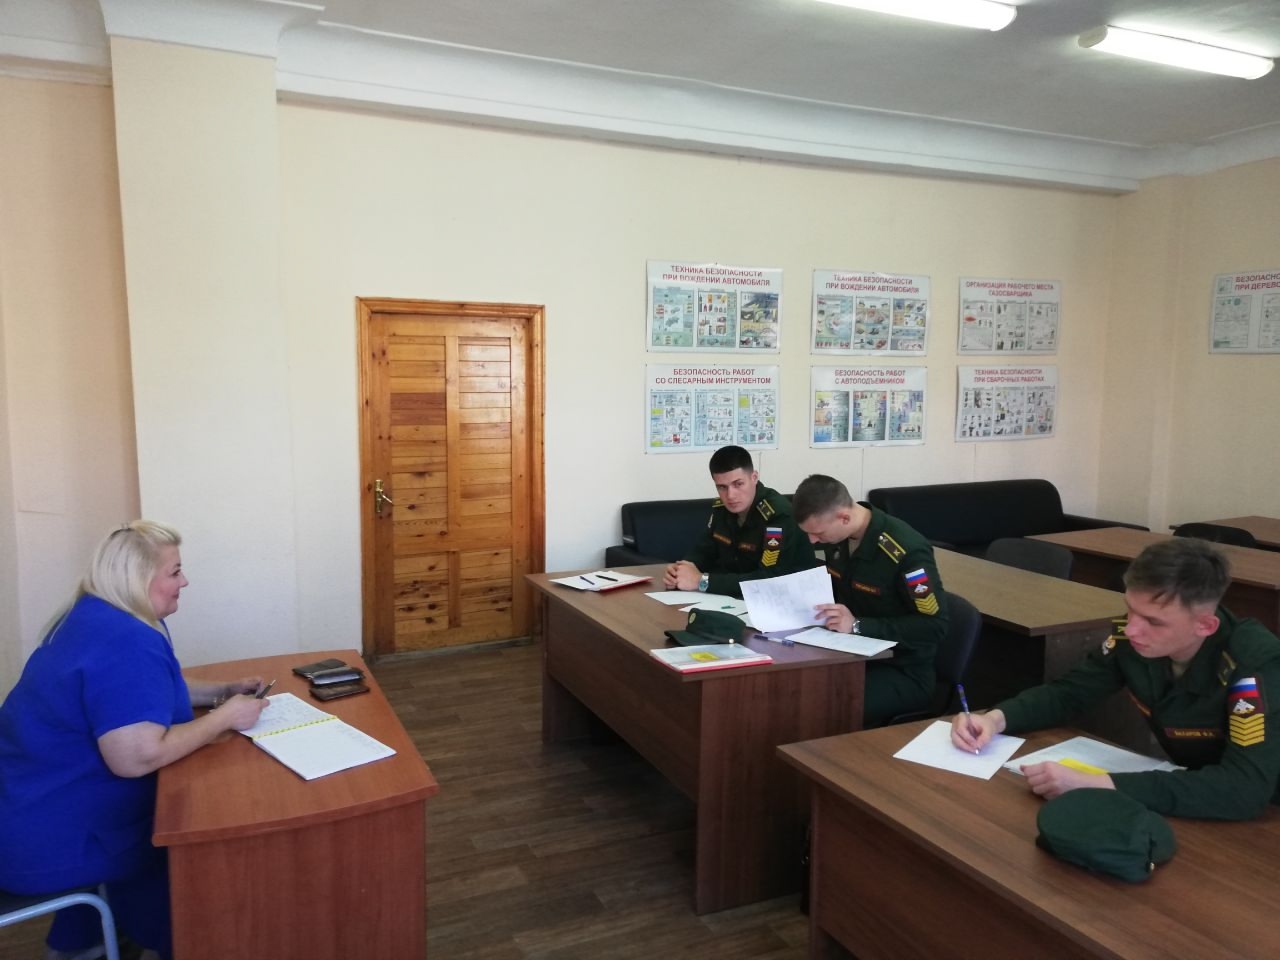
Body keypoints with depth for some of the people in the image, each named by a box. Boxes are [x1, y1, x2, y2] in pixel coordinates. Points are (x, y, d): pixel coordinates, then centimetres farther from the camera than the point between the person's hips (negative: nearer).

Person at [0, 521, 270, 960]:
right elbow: (136, 757, -37)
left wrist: (221, 691, 7)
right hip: (46, 840, -10)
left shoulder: (95, 617, 6)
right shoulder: (127, 642, -28)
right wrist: (225, 717, -23)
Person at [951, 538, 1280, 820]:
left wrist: (1096, 785, -45)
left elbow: (1247, 788, -40)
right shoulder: (1132, 637, -14)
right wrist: (995, 718, -21)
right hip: (1186, 786, 4)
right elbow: (1067, 692, -1)